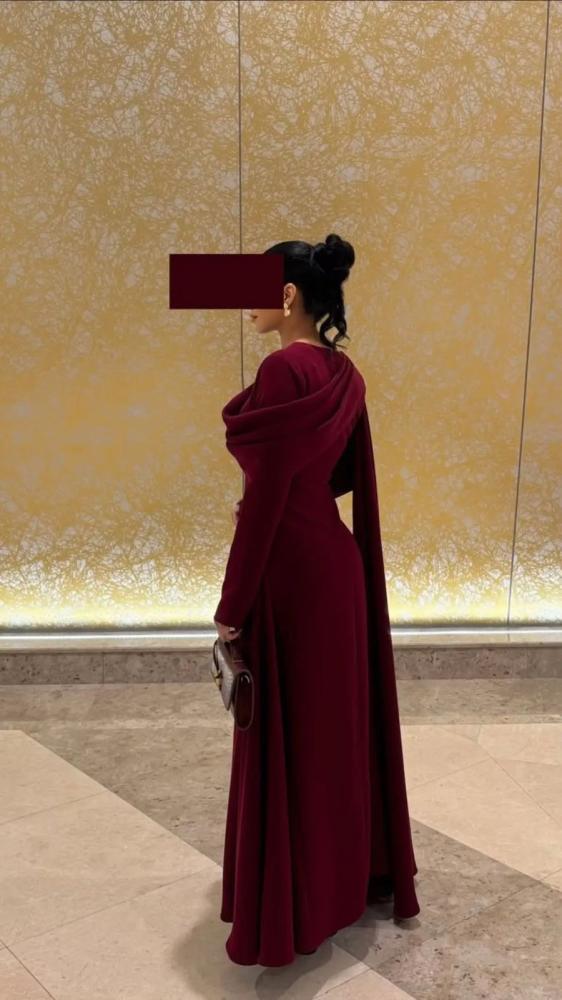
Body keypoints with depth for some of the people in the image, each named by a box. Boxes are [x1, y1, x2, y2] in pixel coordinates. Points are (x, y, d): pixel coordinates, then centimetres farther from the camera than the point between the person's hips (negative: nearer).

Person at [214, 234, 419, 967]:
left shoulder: (283, 369, -19)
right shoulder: (343, 372, 8)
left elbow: (266, 496, -20)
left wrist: (232, 606, -15)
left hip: (292, 567, -9)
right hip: (336, 558, 9)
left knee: (288, 738, 5)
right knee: (339, 723, 20)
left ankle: (290, 909, 22)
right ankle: (356, 871, 39)